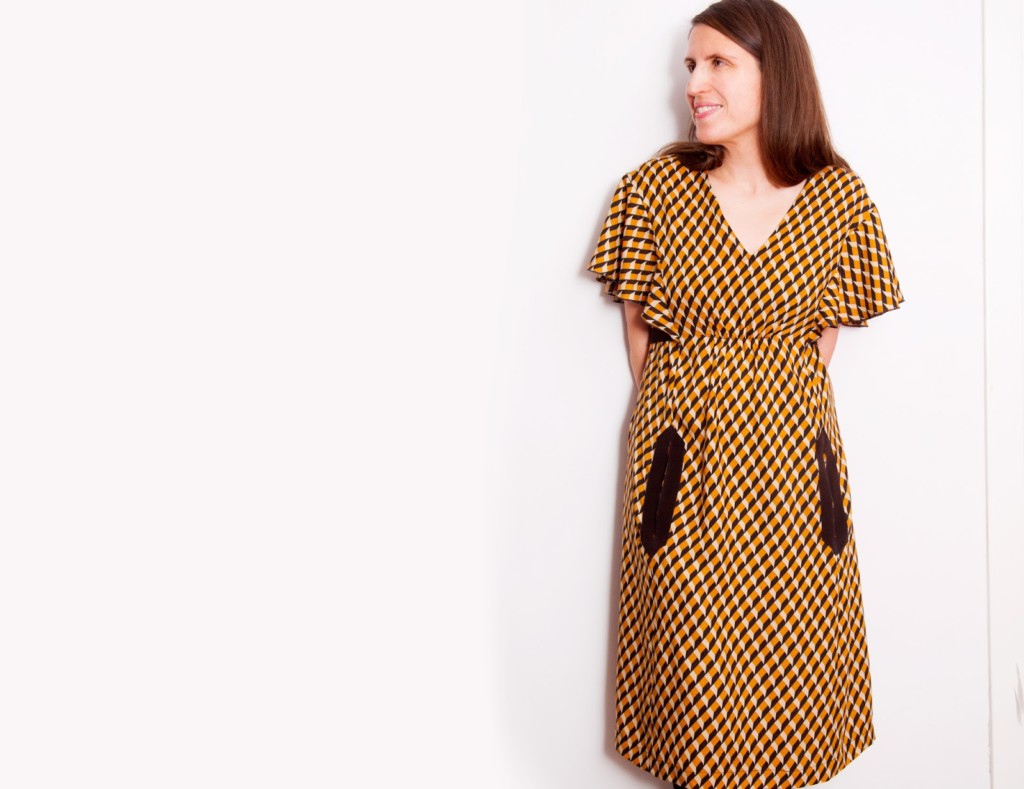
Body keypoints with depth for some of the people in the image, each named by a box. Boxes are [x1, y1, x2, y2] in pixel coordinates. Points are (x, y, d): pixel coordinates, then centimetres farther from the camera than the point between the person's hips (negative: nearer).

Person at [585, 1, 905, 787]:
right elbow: (639, 325, 3)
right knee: (691, 647, 8)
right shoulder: (657, 187, -5)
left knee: (790, 639, 12)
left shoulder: (839, 197, -3)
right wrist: (682, 411, 4)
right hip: (684, 450, -1)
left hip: (791, 451, 1)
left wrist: (770, 410, 2)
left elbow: (823, 335, 5)